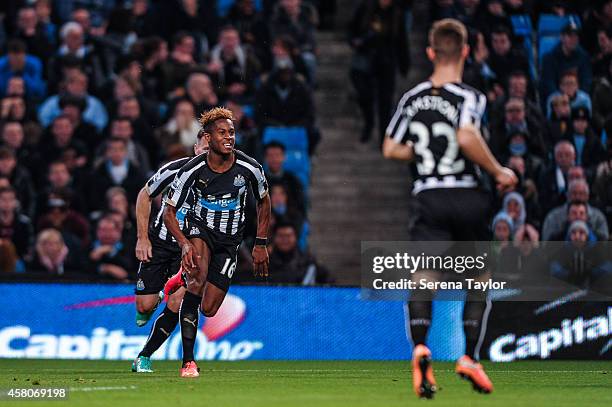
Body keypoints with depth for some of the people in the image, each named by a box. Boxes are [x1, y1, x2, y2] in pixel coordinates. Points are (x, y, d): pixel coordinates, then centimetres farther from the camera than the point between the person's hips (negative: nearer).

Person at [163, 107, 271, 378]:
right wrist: (184, 244, -26)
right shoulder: (192, 170, -18)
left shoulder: (249, 168, -14)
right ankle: (188, 361, -32)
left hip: (229, 241, 2)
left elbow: (263, 202, 6)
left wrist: (261, 244, 4)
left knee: (209, 310, -4)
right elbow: (169, 212, -10)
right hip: (200, 230, -2)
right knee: (198, 278, -34)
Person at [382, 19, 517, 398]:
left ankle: (420, 346, -32)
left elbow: (390, 149, 13)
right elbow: (467, 136, -26)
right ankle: (470, 357, 10)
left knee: (423, 279, -6)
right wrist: (499, 171, -13)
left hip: (429, 198, 2)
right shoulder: (469, 97, -8)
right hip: (468, 197, -2)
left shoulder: (412, 98, 7)